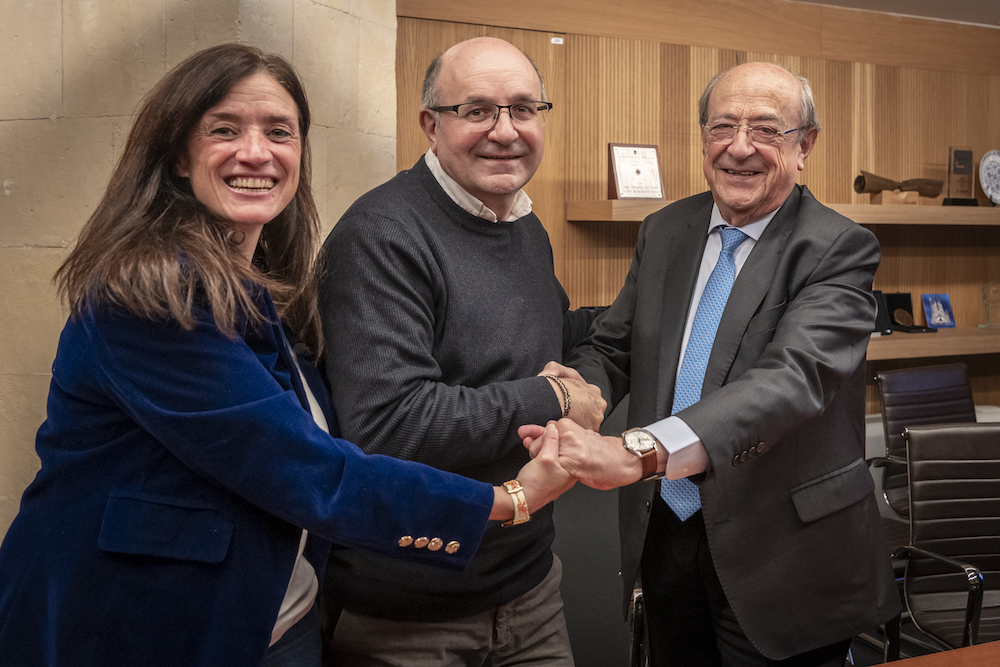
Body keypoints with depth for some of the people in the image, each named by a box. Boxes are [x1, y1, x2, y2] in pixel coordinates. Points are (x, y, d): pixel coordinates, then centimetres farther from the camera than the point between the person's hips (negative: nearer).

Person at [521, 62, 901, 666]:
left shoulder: (839, 249, -14)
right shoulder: (664, 232, 4)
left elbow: (794, 377, -30)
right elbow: (612, 348, 5)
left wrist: (639, 452, -44)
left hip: (780, 555, -4)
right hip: (666, 538, 5)